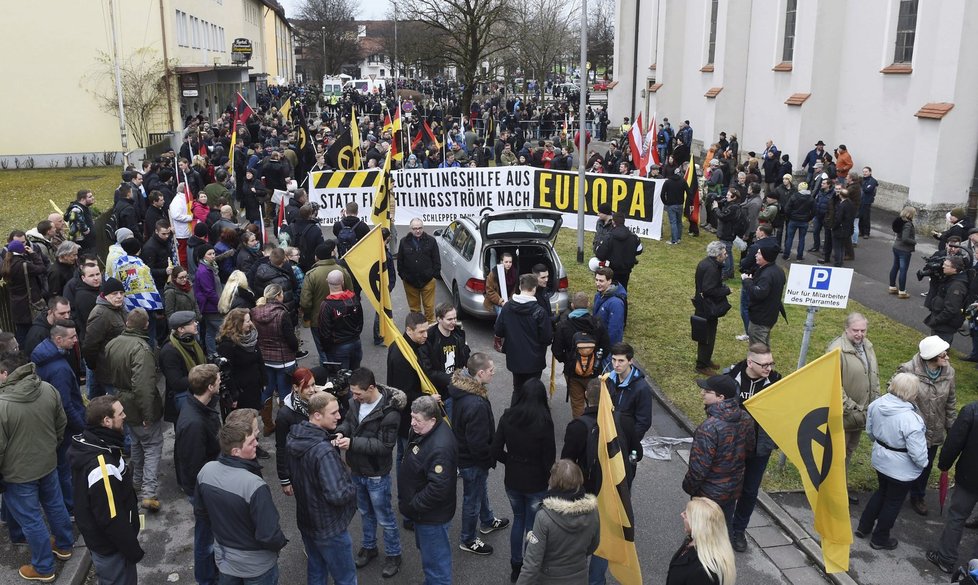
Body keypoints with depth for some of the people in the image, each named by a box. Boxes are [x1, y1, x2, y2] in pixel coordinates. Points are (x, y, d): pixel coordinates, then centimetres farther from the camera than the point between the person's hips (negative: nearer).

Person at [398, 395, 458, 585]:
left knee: (435, 560, 5)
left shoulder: (440, 448, -34)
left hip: (432, 515, -10)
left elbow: (438, 488, -34)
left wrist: (412, 505, -21)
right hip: (422, 510, 10)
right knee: (426, 549, 28)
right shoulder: (423, 430, -3)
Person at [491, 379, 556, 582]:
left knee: (518, 519, 24)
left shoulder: (507, 416, -9)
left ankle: (515, 567, 33)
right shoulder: (544, 422, -19)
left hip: (512, 480, 3)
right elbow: (549, 458, -13)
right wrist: (549, 476, 5)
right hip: (536, 483, -3)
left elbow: (496, 451, -6)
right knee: (532, 526, 14)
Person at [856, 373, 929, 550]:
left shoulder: (877, 404, -13)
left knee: (882, 491, 29)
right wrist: (924, 464, -5)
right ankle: (880, 539, 33)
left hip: (880, 460, 6)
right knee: (893, 502, 16)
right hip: (901, 469, -6)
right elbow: (917, 452, -26)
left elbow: (869, 431, 4)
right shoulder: (910, 419, -34)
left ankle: (863, 527, 39)